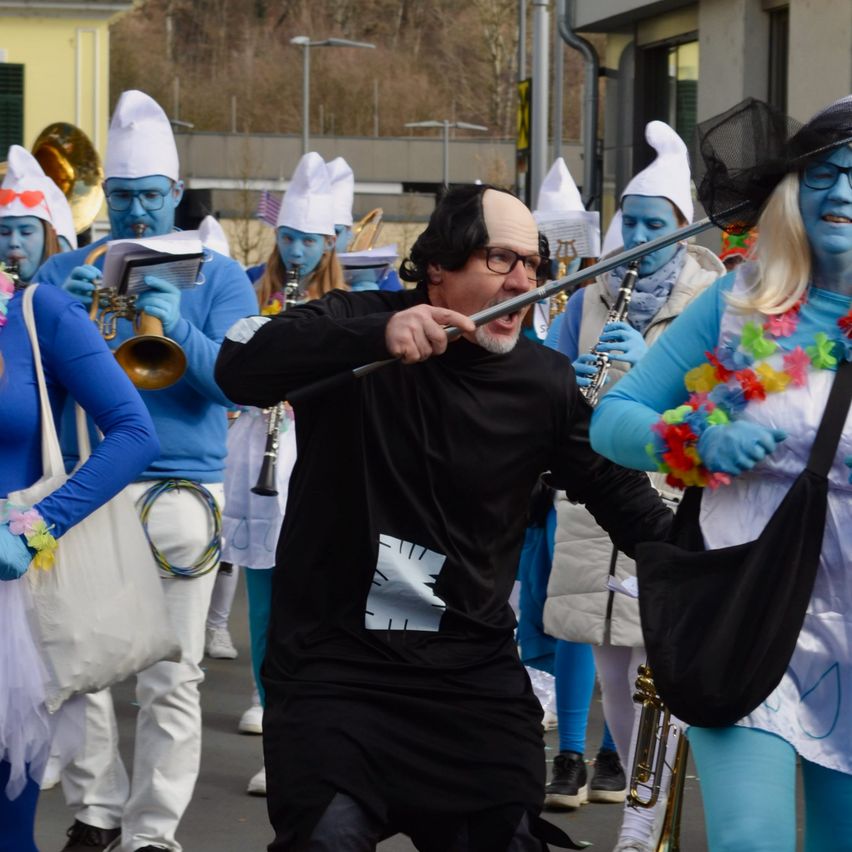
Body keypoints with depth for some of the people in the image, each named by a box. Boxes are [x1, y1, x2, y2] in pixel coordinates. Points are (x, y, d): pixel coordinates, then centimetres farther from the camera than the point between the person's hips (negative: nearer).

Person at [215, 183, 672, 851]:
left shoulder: (546, 384, 3)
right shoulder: (353, 327, -5)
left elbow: (617, 491, 12)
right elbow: (239, 368, -22)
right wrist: (375, 334, -36)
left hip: (473, 672, 3)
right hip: (333, 662, -3)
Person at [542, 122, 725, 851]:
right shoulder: (592, 297, 11)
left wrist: (648, 368, -27)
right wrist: (573, 383, -12)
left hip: (671, 498, -4)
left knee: (655, 661, -10)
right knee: (609, 661, 9)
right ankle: (634, 780, 25)